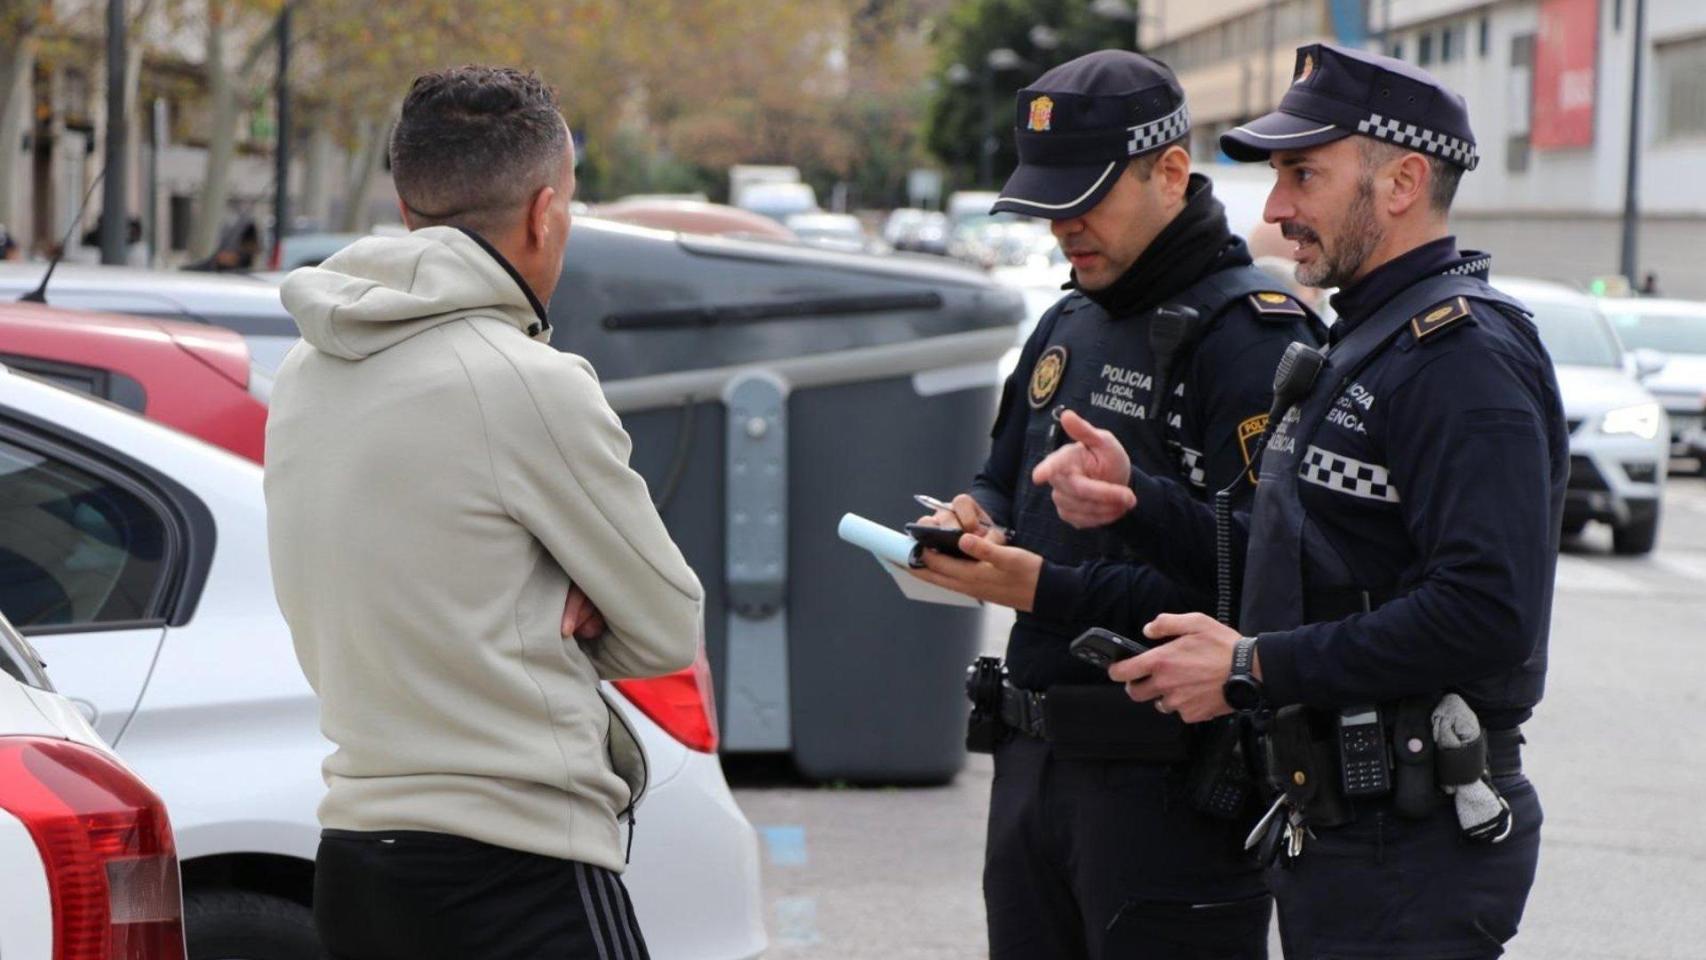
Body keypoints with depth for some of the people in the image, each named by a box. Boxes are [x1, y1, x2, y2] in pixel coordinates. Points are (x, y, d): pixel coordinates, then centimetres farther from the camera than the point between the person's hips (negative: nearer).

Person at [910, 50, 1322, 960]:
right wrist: (970, 520, 2)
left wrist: (1049, 590, -22)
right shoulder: (1069, 325, 16)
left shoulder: (1249, 335, -13)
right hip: (1031, 759, 9)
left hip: (1173, 782, -8)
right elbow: (1004, 477, 26)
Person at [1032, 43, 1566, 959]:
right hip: (1335, 829, 10)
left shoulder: (1465, 358, -16)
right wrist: (1132, 499, 1)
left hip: (1414, 844, -10)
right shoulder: (1363, 344, 18)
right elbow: (1281, 567, 18)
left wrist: (1253, 669, -21)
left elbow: (1486, 614, -27)